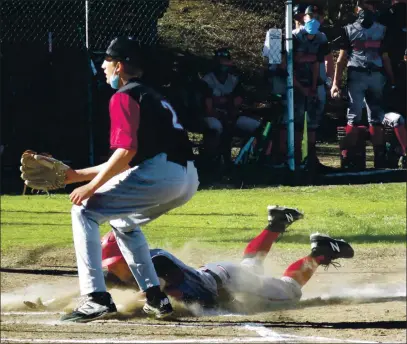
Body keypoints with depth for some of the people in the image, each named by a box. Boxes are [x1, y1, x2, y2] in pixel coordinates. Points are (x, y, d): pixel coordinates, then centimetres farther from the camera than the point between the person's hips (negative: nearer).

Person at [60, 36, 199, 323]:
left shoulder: (123, 98, 0)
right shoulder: (153, 98, 30)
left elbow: (126, 152, -14)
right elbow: (128, 161, 30)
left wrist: (92, 186, -8)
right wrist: (77, 175, 30)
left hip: (159, 175, -9)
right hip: (188, 180, 9)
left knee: (85, 211, -1)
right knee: (123, 222, 31)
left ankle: (96, 298, -12)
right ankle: (155, 297, 23)